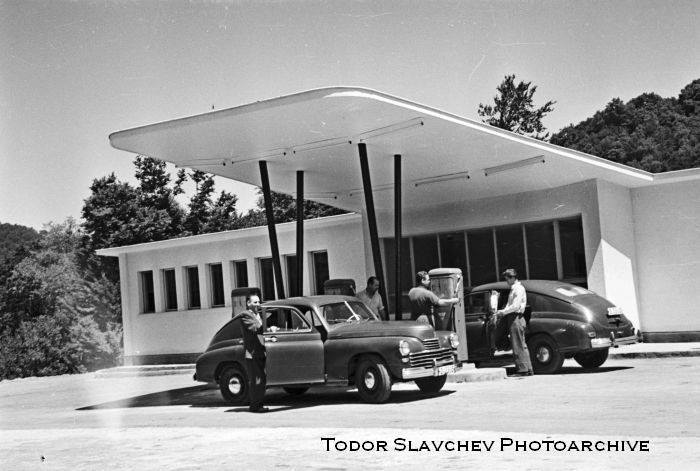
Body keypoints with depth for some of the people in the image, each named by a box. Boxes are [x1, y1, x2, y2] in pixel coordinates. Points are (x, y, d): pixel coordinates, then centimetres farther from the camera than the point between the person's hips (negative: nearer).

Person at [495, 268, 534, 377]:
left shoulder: (519, 289, -11)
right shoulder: (513, 289, 20)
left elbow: (516, 306, -19)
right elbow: (509, 305, 23)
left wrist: (503, 312, -13)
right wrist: (502, 313, 9)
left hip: (517, 318, -10)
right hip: (513, 318, 10)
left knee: (519, 345, -8)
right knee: (516, 345, 10)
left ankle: (525, 369, -7)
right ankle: (520, 368, 14)